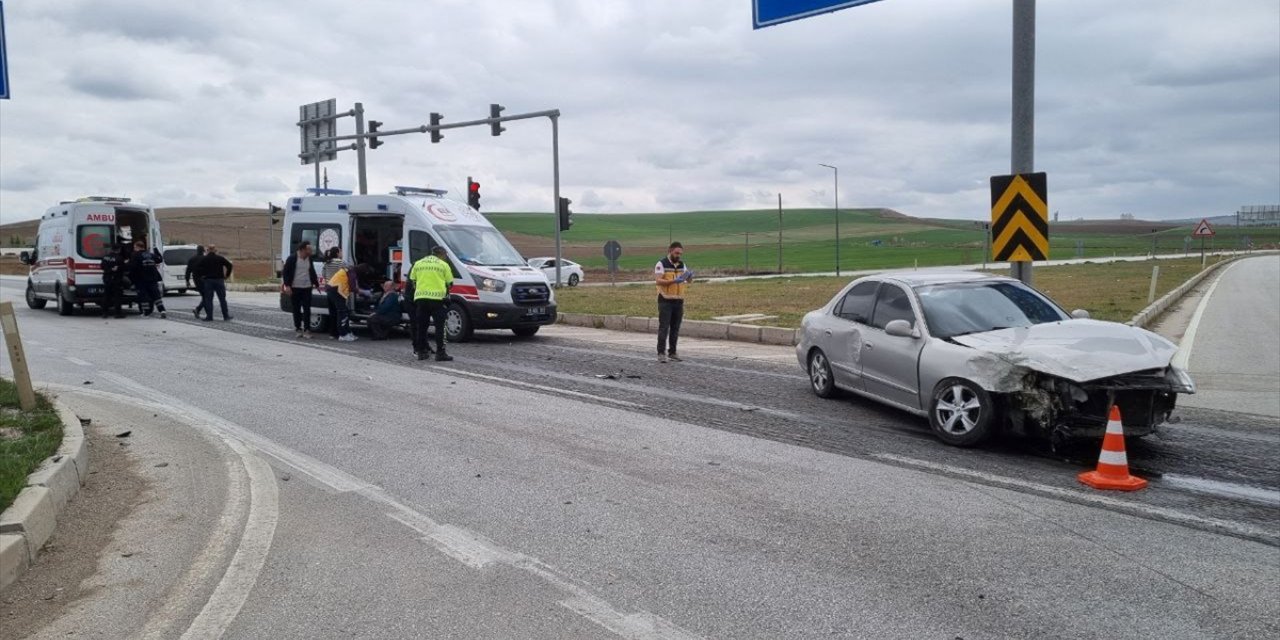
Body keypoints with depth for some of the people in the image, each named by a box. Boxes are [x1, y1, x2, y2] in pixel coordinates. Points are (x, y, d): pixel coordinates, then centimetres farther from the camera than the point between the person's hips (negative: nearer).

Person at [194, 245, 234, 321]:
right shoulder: (220, 258, 0)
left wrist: (202, 275, 6)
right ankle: (226, 316, 5)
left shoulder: (204, 259, 2)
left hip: (208, 280, 0)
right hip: (219, 280, 0)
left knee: (208, 299, 5)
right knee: (222, 299, 4)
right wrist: (227, 275, 0)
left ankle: (209, 316, 1)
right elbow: (229, 265, -7)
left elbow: (197, 268, -5)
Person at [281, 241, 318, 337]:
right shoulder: (292, 259, -7)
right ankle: (298, 328, 16)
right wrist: (287, 286, -13)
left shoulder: (309, 259, 8)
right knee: (296, 309, 5)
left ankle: (307, 329, -1)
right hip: (295, 288, -3)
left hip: (307, 288, 3)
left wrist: (316, 283, 20)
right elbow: (285, 272, -6)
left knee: (307, 309, -3)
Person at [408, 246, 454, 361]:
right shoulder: (444, 265, 5)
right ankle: (440, 353, -5)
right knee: (440, 327, -1)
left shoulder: (418, 264, 14)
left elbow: (412, 280, 15)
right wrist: (446, 293, 21)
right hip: (437, 297, -4)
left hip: (420, 297, 4)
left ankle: (421, 352, 14)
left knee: (421, 326, 11)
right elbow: (449, 283, 4)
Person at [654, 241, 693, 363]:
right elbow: (658, 280, -17)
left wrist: (690, 277, -15)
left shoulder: (682, 265, 11)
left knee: (675, 328, 8)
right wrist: (674, 281, -29)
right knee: (664, 327, -6)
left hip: (679, 301, 5)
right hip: (665, 301, -5)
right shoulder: (662, 264, -6)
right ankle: (661, 353, -4)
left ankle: (672, 352, 15)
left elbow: (688, 281, 9)